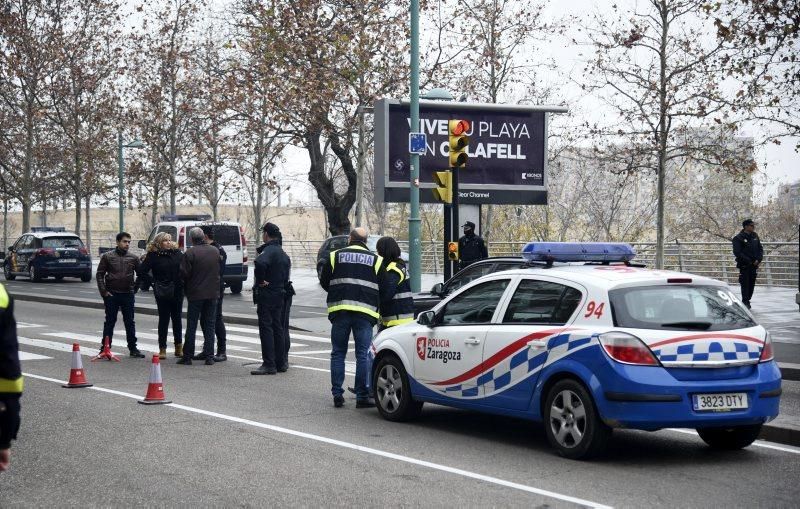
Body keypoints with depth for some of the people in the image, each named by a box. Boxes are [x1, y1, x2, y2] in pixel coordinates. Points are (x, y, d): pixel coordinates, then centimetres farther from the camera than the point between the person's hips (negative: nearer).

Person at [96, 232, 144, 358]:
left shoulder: (133, 258, 4)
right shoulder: (107, 256, 0)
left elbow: (140, 275, 14)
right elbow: (100, 274, 1)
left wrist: (135, 288, 6)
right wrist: (103, 291, -6)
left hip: (128, 295, 2)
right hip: (111, 295, -2)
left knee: (130, 322, 5)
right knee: (110, 322, 5)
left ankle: (133, 348, 12)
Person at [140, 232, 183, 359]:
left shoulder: (177, 253, 3)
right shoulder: (153, 256, -4)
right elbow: (142, 271, -8)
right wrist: (153, 282, -11)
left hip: (177, 292, 3)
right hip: (162, 293, -3)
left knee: (177, 319, 11)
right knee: (163, 320, 2)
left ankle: (179, 347, 21)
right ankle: (162, 349, 8)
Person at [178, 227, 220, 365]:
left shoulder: (190, 253, -14)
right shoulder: (215, 251, 2)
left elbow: (184, 273, -13)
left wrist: (186, 288, 6)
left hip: (195, 293, -4)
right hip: (213, 293, 4)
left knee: (191, 326, 4)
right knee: (209, 324, 9)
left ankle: (187, 356, 6)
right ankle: (209, 356, 6)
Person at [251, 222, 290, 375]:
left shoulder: (268, 251, -16)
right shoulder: (282, 252, 14)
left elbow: (260, 263, -36)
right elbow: (286, 273, 21)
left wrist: (260, 281, -24)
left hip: (266, 295, -9)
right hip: (279, 294, 9)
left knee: (266, 329, -6)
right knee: (278, 328, 14)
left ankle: (269, 364, -8)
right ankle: (281, 363, 19)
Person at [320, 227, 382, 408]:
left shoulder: (335, 256, 8)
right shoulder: (376, 260, 7)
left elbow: (324, 282, 12)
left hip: (339, 310, 1)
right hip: (365, 311, -1)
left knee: (338, 353, 9)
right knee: (362, 355, 2)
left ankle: (337, 395, 7)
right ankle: (362, 396, -1)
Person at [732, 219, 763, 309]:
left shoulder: (755, 236, 9)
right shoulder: (738, 238, -9)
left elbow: (760, 249, 13)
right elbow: (737, 252, -13)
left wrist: (758, 259, -4)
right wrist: (749, 261, -15)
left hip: (754, 265, 5)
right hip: (744, 265, -5)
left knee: (752, 283, 7)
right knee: (745, 284, -5)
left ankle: (747, 300, 17)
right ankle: (745, 302, -1)